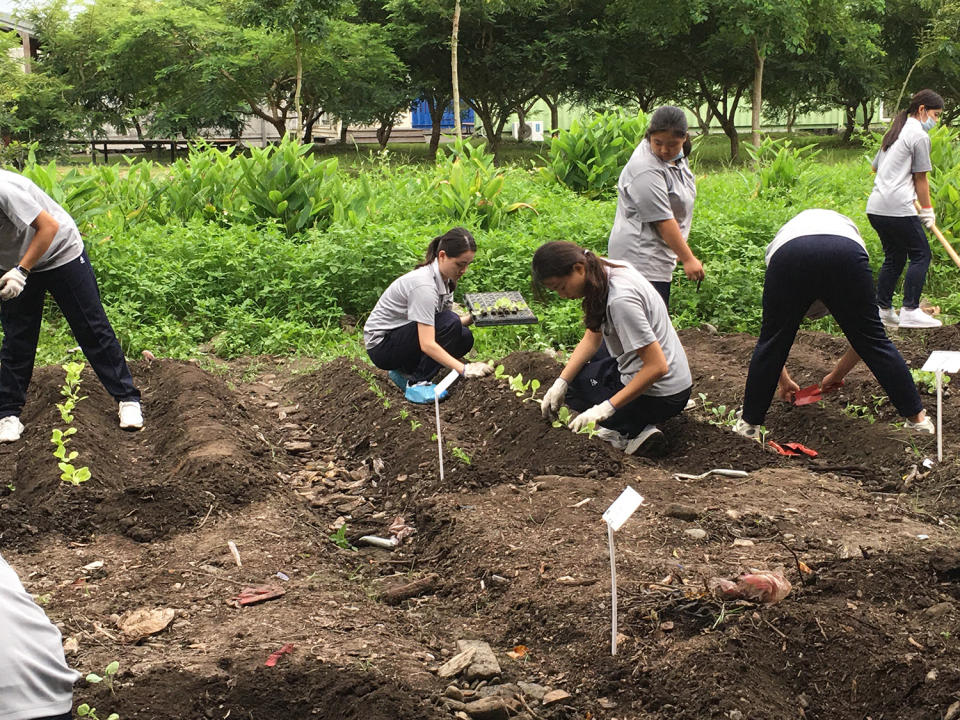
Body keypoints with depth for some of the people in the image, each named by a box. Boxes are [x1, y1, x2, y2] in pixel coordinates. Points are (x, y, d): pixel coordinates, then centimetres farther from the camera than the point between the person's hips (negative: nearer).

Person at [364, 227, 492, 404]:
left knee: (465, 338, -7)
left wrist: (472, 317, -15)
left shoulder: (445, 279, -1)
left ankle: (405, 371, 6)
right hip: (380, 344, -9)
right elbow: (427, 344, -35)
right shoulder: (423, 284, -29)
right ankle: (417, 383, -16)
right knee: (449, 323, -26)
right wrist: (464, 369, -39)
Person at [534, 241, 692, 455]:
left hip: (661, 397, -9)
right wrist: (560, 382, -3)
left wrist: (607, 407, -25)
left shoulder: (620, 299, -29)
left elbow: (657, 367, -28)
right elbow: (592, 338, 8)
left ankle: (629, 431, -5)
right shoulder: (605, 273, -1)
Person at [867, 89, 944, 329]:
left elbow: (875, 167, 30)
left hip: (875, 208, 9)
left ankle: (882, 309, 14)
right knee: (921, 255, -1)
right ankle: (910, 311, -6)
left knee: (894, 257, 16)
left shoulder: (895, 132, 21)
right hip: (898, 208, -9)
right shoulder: (919, 136, -5)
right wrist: (927, 211, 5)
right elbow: (920, 178, -4)